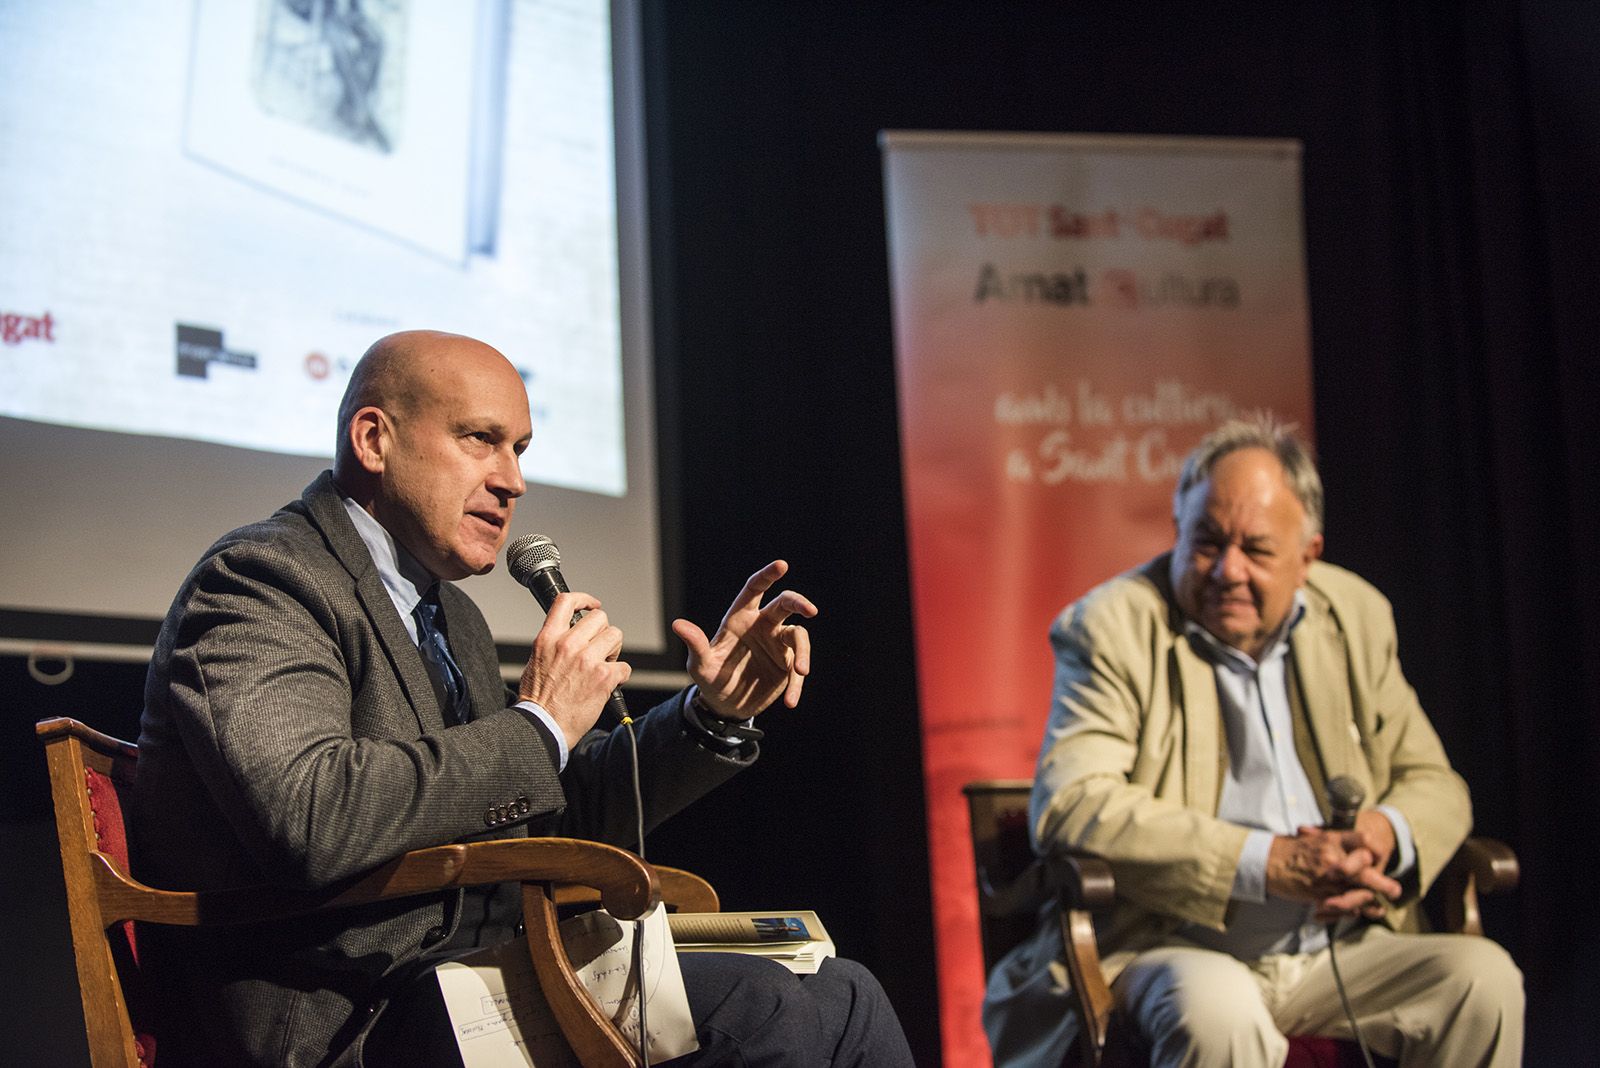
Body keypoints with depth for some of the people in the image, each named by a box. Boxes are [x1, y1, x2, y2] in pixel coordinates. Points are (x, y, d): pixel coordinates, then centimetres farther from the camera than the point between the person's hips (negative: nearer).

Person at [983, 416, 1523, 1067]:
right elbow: (1068, 805, -19)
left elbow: (1431, 782, 15)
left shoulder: (1355, 616, 10)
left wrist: (1383, 835, -12)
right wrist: (1266, 862, -25)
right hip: (1169, 949, -5)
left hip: (1337, 951, 6)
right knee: (1217, 1006, -37)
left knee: (1483, 977, -18)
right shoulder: (1113, 627, -6)